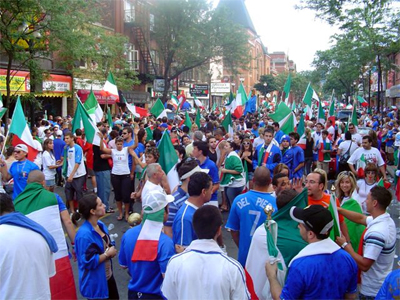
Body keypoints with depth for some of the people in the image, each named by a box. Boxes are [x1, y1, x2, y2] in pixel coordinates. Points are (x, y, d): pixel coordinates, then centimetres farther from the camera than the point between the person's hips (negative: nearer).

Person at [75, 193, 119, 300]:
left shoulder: (100, 225, -1)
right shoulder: (84, 234, -28)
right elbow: (89, 261, -28)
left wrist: (111, 250, -7)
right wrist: (107, 254, -18)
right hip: (95, 283, -8)